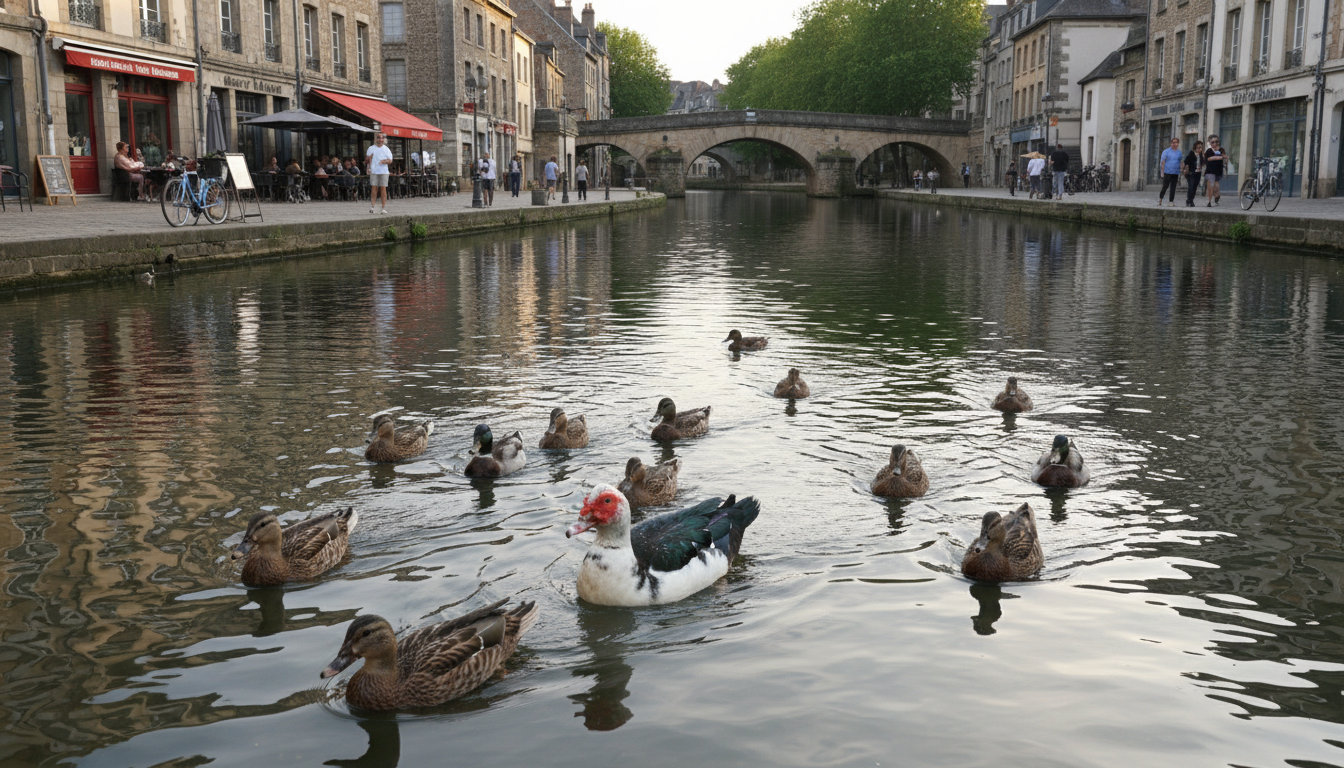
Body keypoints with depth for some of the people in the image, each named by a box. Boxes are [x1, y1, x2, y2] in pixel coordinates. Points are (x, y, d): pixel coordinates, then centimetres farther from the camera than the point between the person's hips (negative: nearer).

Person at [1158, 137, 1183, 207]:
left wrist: (1180, 174, 13)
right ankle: (1160, 200, 11)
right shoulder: (1166, 151, 1)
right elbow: (1162, 162, -1)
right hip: (1167, 172, -4)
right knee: (1165, 186, -5)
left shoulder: (1179, 152, 12)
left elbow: (1181, 163, 17)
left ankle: (1171, 202, 7)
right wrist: (1162, 172, -7)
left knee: (1173, 188, 3)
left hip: (1175, 173, 4)